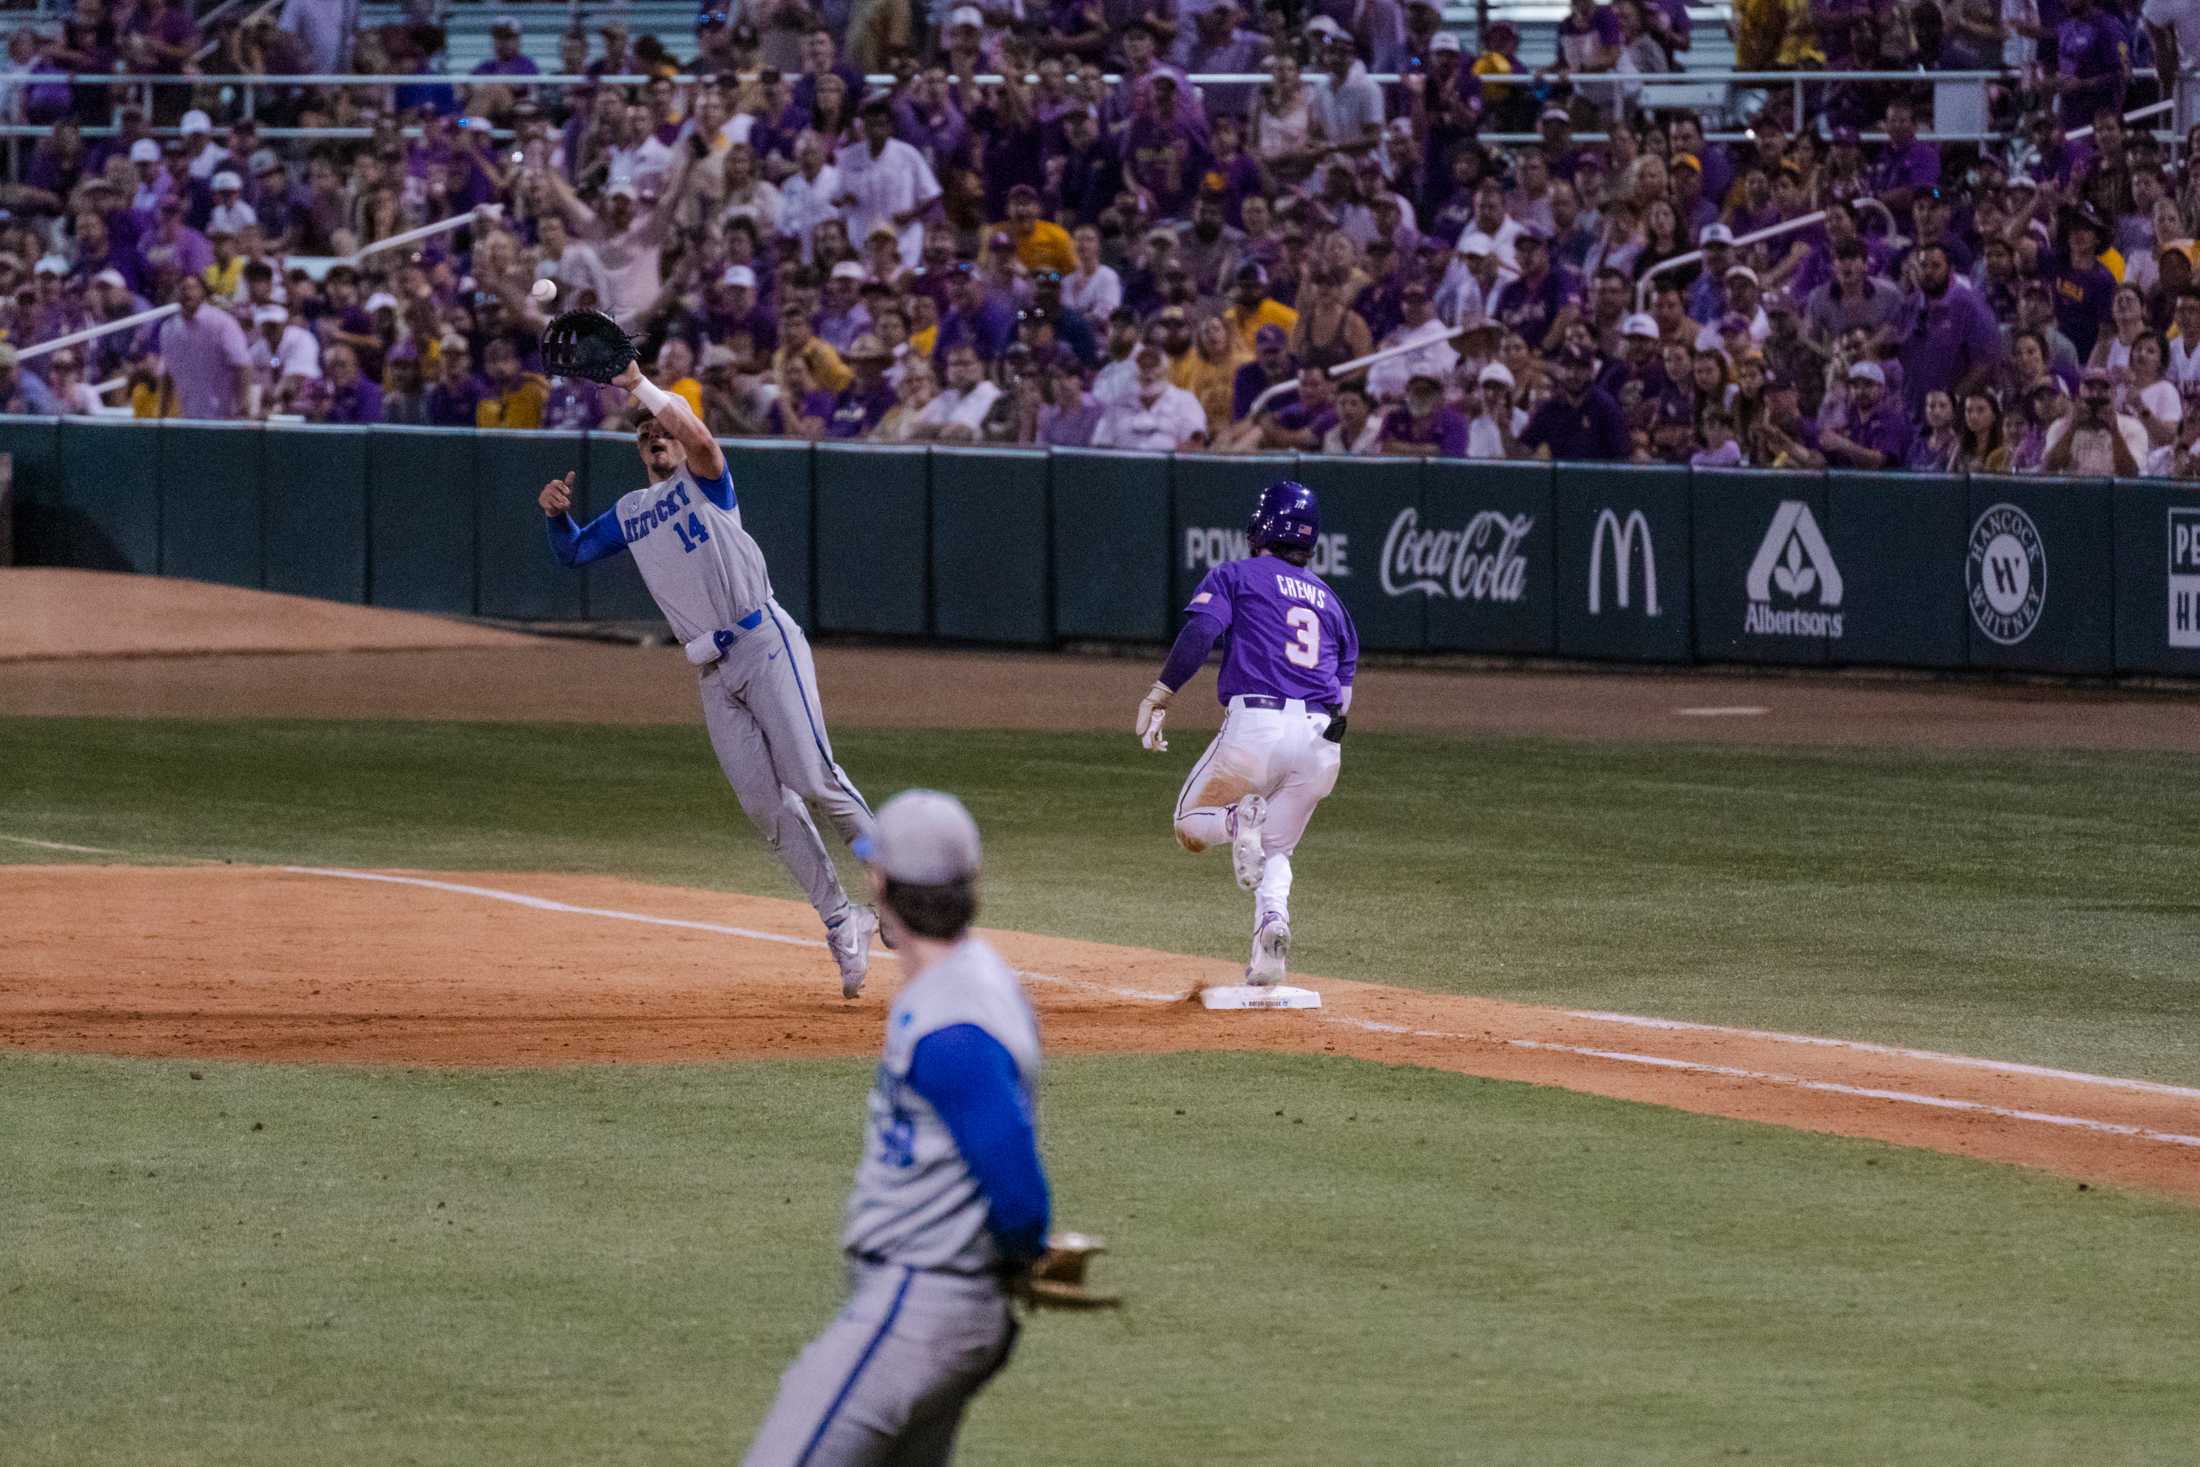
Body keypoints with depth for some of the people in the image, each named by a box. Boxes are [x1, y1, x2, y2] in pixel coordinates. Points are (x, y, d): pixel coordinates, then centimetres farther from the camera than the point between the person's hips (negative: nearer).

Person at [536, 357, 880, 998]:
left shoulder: (705, 483, 5)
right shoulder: (630, 512, 22)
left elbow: (698, 435, -16)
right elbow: (572, 552, 20)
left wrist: (639, 385, -17)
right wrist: (557, 515, 0)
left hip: (764, 644, -6)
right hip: (714, 674, 6)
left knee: (811, 778, -16)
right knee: (765, 806, -2)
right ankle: (842, 925, 3)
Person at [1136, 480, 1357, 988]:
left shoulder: (1235, 576, 11)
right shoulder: (1329, 599, 25)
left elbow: (1198, 633, -9)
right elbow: (1344, 693, 20)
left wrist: (1159, 697, -13)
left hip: (1256, 724, -4)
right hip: (1321, 741, 4)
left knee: (1192, 827, 16)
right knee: (1276, 850, 17)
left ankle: (1237, 820, -19)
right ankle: (1273, 923, -14)